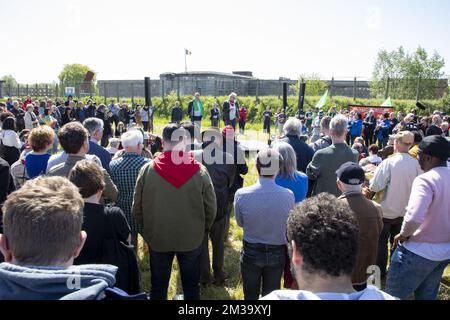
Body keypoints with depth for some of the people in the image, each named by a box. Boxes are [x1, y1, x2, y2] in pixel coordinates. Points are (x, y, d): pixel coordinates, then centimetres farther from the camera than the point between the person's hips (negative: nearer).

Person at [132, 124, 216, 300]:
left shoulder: (147, 170, -14)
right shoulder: (200, 171, -16)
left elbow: (137, 207, -5)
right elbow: (211, 208, -8)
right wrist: (202, 230, 11)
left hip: (157, 238, 1)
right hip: (192, 239, 0)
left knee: (158, 285, 21)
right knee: (191, 286, 19)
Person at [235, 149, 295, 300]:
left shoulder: (241, 194, -22)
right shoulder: (289, 195, -21)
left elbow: (240, 223, -4)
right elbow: (289, 225, -4)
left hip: (251, 252, 0)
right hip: (277, 253, 1)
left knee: (250, 295, 21)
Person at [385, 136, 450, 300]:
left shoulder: (425, 179, -23)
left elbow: (414, 217, -36)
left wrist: (403, 234, -18)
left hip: (419, 251, -8)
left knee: (394, 295, 9)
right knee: (427, 295, 22)